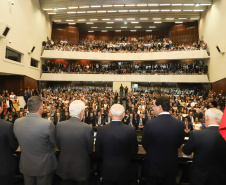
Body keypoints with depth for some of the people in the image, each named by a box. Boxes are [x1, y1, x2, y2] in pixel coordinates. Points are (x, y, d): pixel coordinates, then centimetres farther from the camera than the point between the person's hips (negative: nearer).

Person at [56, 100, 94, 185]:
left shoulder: (59, 125, -14)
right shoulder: (87, 128, -24)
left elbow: (58, 146, -1)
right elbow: (90, 150, -11)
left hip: (64, 168, 3)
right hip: (81, 168, -3)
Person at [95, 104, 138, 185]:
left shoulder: (101, 130, -17)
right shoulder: (131, 130, -20)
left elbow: (98, 151, -4)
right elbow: (134, 152, -8)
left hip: (107, 171, 1)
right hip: (125, 172, 0)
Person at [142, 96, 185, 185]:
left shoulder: (149, 124, -25)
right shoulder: (180, 124, -15)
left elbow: (144, 145, -10)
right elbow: (179, 144, 0)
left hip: (153, 167, -2)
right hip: (171, 168, 3)